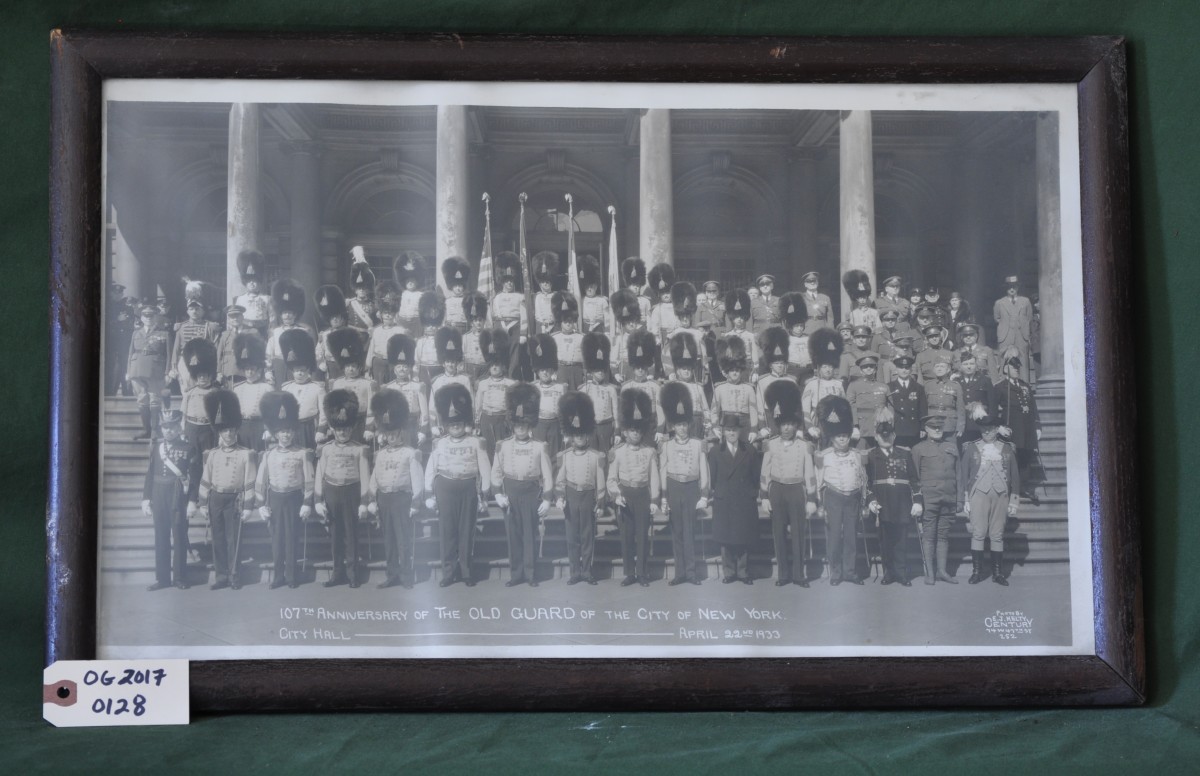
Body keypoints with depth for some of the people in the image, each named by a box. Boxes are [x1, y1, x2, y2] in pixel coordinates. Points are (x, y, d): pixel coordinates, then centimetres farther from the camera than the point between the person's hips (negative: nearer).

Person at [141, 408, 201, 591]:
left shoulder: (189, 449, -3)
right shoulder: (155, 449, 8)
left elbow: (195, 477, -5)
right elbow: (149, 475, 10)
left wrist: (192, 501, -10)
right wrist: (146, 499, 6)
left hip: (179, 499, -3)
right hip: (159, 499, 3)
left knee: (179, 538, 2)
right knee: (161, 538, 7)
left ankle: (180, 577, 11)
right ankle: (162, 578, 14)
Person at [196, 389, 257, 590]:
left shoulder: (246, 454, -4)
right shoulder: (212, 454, 4)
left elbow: (249, 483, -4)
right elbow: (205, 480, 8)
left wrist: (248, 507, -7)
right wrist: (202, 503, 5)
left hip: (234, 500, -3)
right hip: (215, 499, 3)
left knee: (233, 538, -1)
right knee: (218, 539, 6)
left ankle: (233, 575, 9)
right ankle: (222, 575, 12)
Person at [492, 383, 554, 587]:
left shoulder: (539, 447, -2)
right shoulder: (503, 446, 1)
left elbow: (547, 475, -1)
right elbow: (496, 472, 4)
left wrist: (547, 500, -4)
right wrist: (498, 494, -5)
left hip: (531, 494, -1)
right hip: (510, 493, 1)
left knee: (530, 534, 3)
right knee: (513, 534, 6)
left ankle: (531, 574, 11)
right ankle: (515, 573, 14)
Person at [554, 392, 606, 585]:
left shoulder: (597, 456, -2)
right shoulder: (564, 456, 1)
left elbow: (600, 482, 0)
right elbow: (559, 479, 1)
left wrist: (600, 504, -2)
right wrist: (559, 497, -12)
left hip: (588, 497, -1)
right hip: (571, 496, 1)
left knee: (588, 535, 4)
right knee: (572, 536, 4)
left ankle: (587, 571, 12)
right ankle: (575, 571, 10)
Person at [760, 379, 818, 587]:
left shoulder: (805, 446, -1)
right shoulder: (770, 445, 0)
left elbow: (810, 475, 0)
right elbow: (765, 473, 3)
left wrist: (811, 500, -2)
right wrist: (764, 497, -1)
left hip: (797, 491, -1)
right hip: (777, 491, 1)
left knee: (798, 533, 2)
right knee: (779, 533, 5)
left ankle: (799, 574, 9)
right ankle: (783, 574, 11)